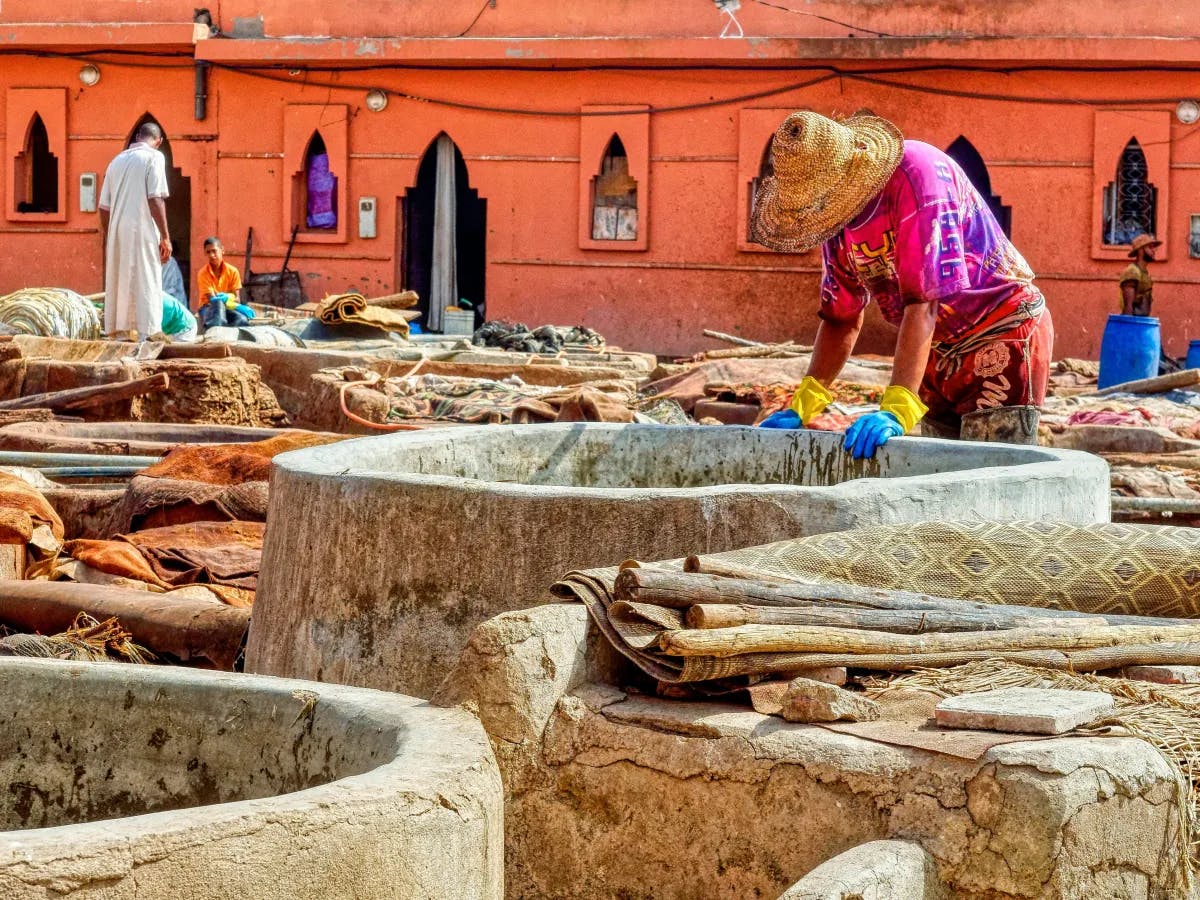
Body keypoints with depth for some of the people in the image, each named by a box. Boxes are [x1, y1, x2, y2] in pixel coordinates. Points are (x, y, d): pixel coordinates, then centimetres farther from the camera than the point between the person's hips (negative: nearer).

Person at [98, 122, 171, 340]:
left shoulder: (117, 160, 16)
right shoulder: (154, 157, -3)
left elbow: (104, 206, 17)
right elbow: (155, 199, -12)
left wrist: (106, 237, 26)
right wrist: (165, 237, -11)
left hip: (117, 233, 6)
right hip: (142, 232, -6)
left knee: (117, 287, 10)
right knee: (146, 287, -6)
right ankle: (147, 338, -11)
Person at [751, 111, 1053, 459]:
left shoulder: (918, 174, -28)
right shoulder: (839, 212, -4)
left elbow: (923, 301, -35)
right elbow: (841, 318, 2)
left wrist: (896, 410, -41)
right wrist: (803, 406, -11)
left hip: (1004, 335, -7)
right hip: (939, 351, 7)